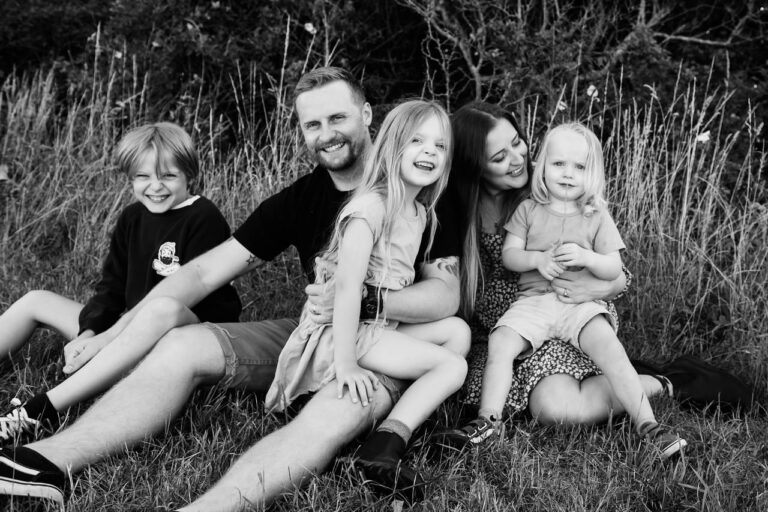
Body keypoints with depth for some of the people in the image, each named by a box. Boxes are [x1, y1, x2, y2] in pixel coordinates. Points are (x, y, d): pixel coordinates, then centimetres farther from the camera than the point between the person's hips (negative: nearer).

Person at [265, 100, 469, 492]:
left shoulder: (419, 212, 11)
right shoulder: (371, 207, -18)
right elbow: (347, 285, -24)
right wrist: (345, 364, -26)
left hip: (379, 326, 9)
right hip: (339, 331, -9)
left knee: (457, 331, 5)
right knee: (452, 365, -10)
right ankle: (383, 448, -17)